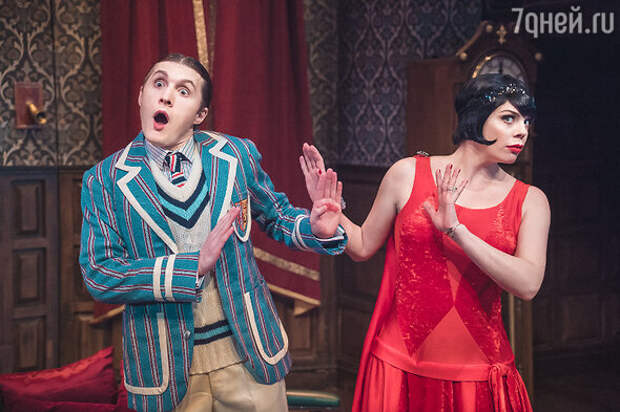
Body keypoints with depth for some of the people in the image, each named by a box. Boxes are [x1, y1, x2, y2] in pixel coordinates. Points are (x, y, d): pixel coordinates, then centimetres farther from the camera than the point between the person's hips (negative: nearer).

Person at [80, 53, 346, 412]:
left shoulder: (238, 156, 0)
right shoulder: (104, 180, -5)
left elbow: (278, 217, 12)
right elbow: (98, 274, -12)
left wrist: (316, 229, -12)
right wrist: (192, 266, -23)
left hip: (249, 355, 2)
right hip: (166, 367, -1)